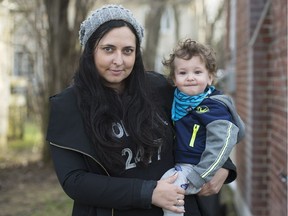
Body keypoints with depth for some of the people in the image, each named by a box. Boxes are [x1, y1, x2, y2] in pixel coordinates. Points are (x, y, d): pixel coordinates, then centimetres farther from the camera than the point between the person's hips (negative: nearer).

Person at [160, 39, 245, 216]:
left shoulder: (214, 108, -17)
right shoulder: (179, 102, 4)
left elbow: (220, 146, -22)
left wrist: (199, 177, -24)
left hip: (197, 167, -8)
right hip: (180, 165, 8)